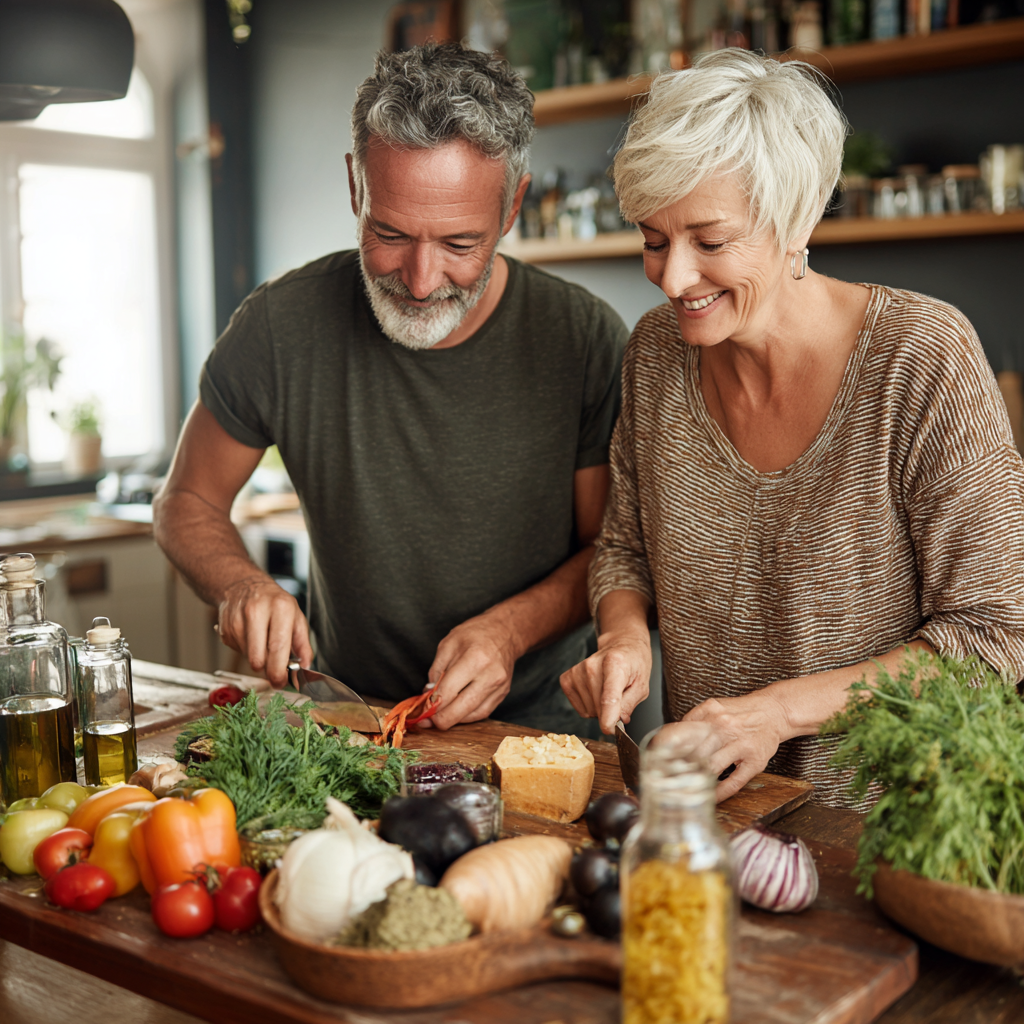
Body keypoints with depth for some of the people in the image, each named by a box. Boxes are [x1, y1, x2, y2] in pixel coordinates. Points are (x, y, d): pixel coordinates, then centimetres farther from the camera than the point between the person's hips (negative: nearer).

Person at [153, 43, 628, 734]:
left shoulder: (588, 341, -13)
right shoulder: (280, 328, -12)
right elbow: (187, 503, 3)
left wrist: (512, 627, -20)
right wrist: (240, 586, -17)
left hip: (533, 711, 1)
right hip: (345, 708, -1)